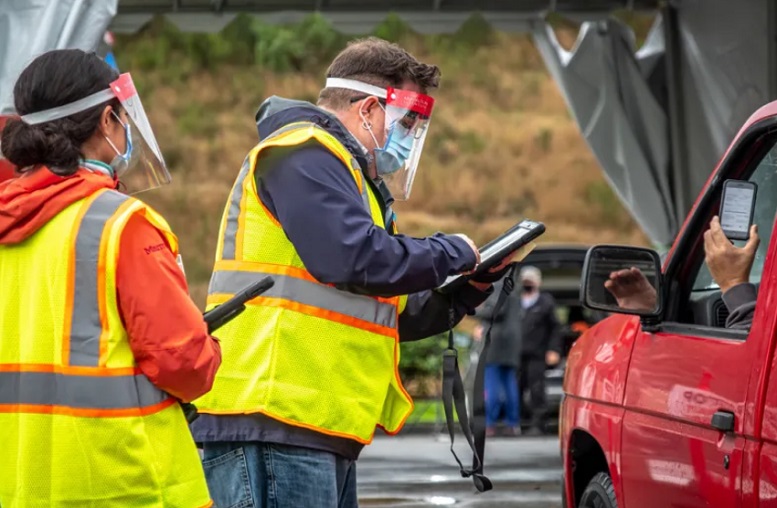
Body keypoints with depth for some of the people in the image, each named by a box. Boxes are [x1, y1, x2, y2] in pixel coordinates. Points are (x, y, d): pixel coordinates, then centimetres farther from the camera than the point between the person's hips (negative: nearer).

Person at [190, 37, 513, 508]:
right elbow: (355, 260, -20)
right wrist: (454, 254, -4)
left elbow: (393, 316, 27)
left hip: (322, 433, 11)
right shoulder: (302, 154, -6)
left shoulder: (345, 173, 28)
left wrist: (474, 285, 14)